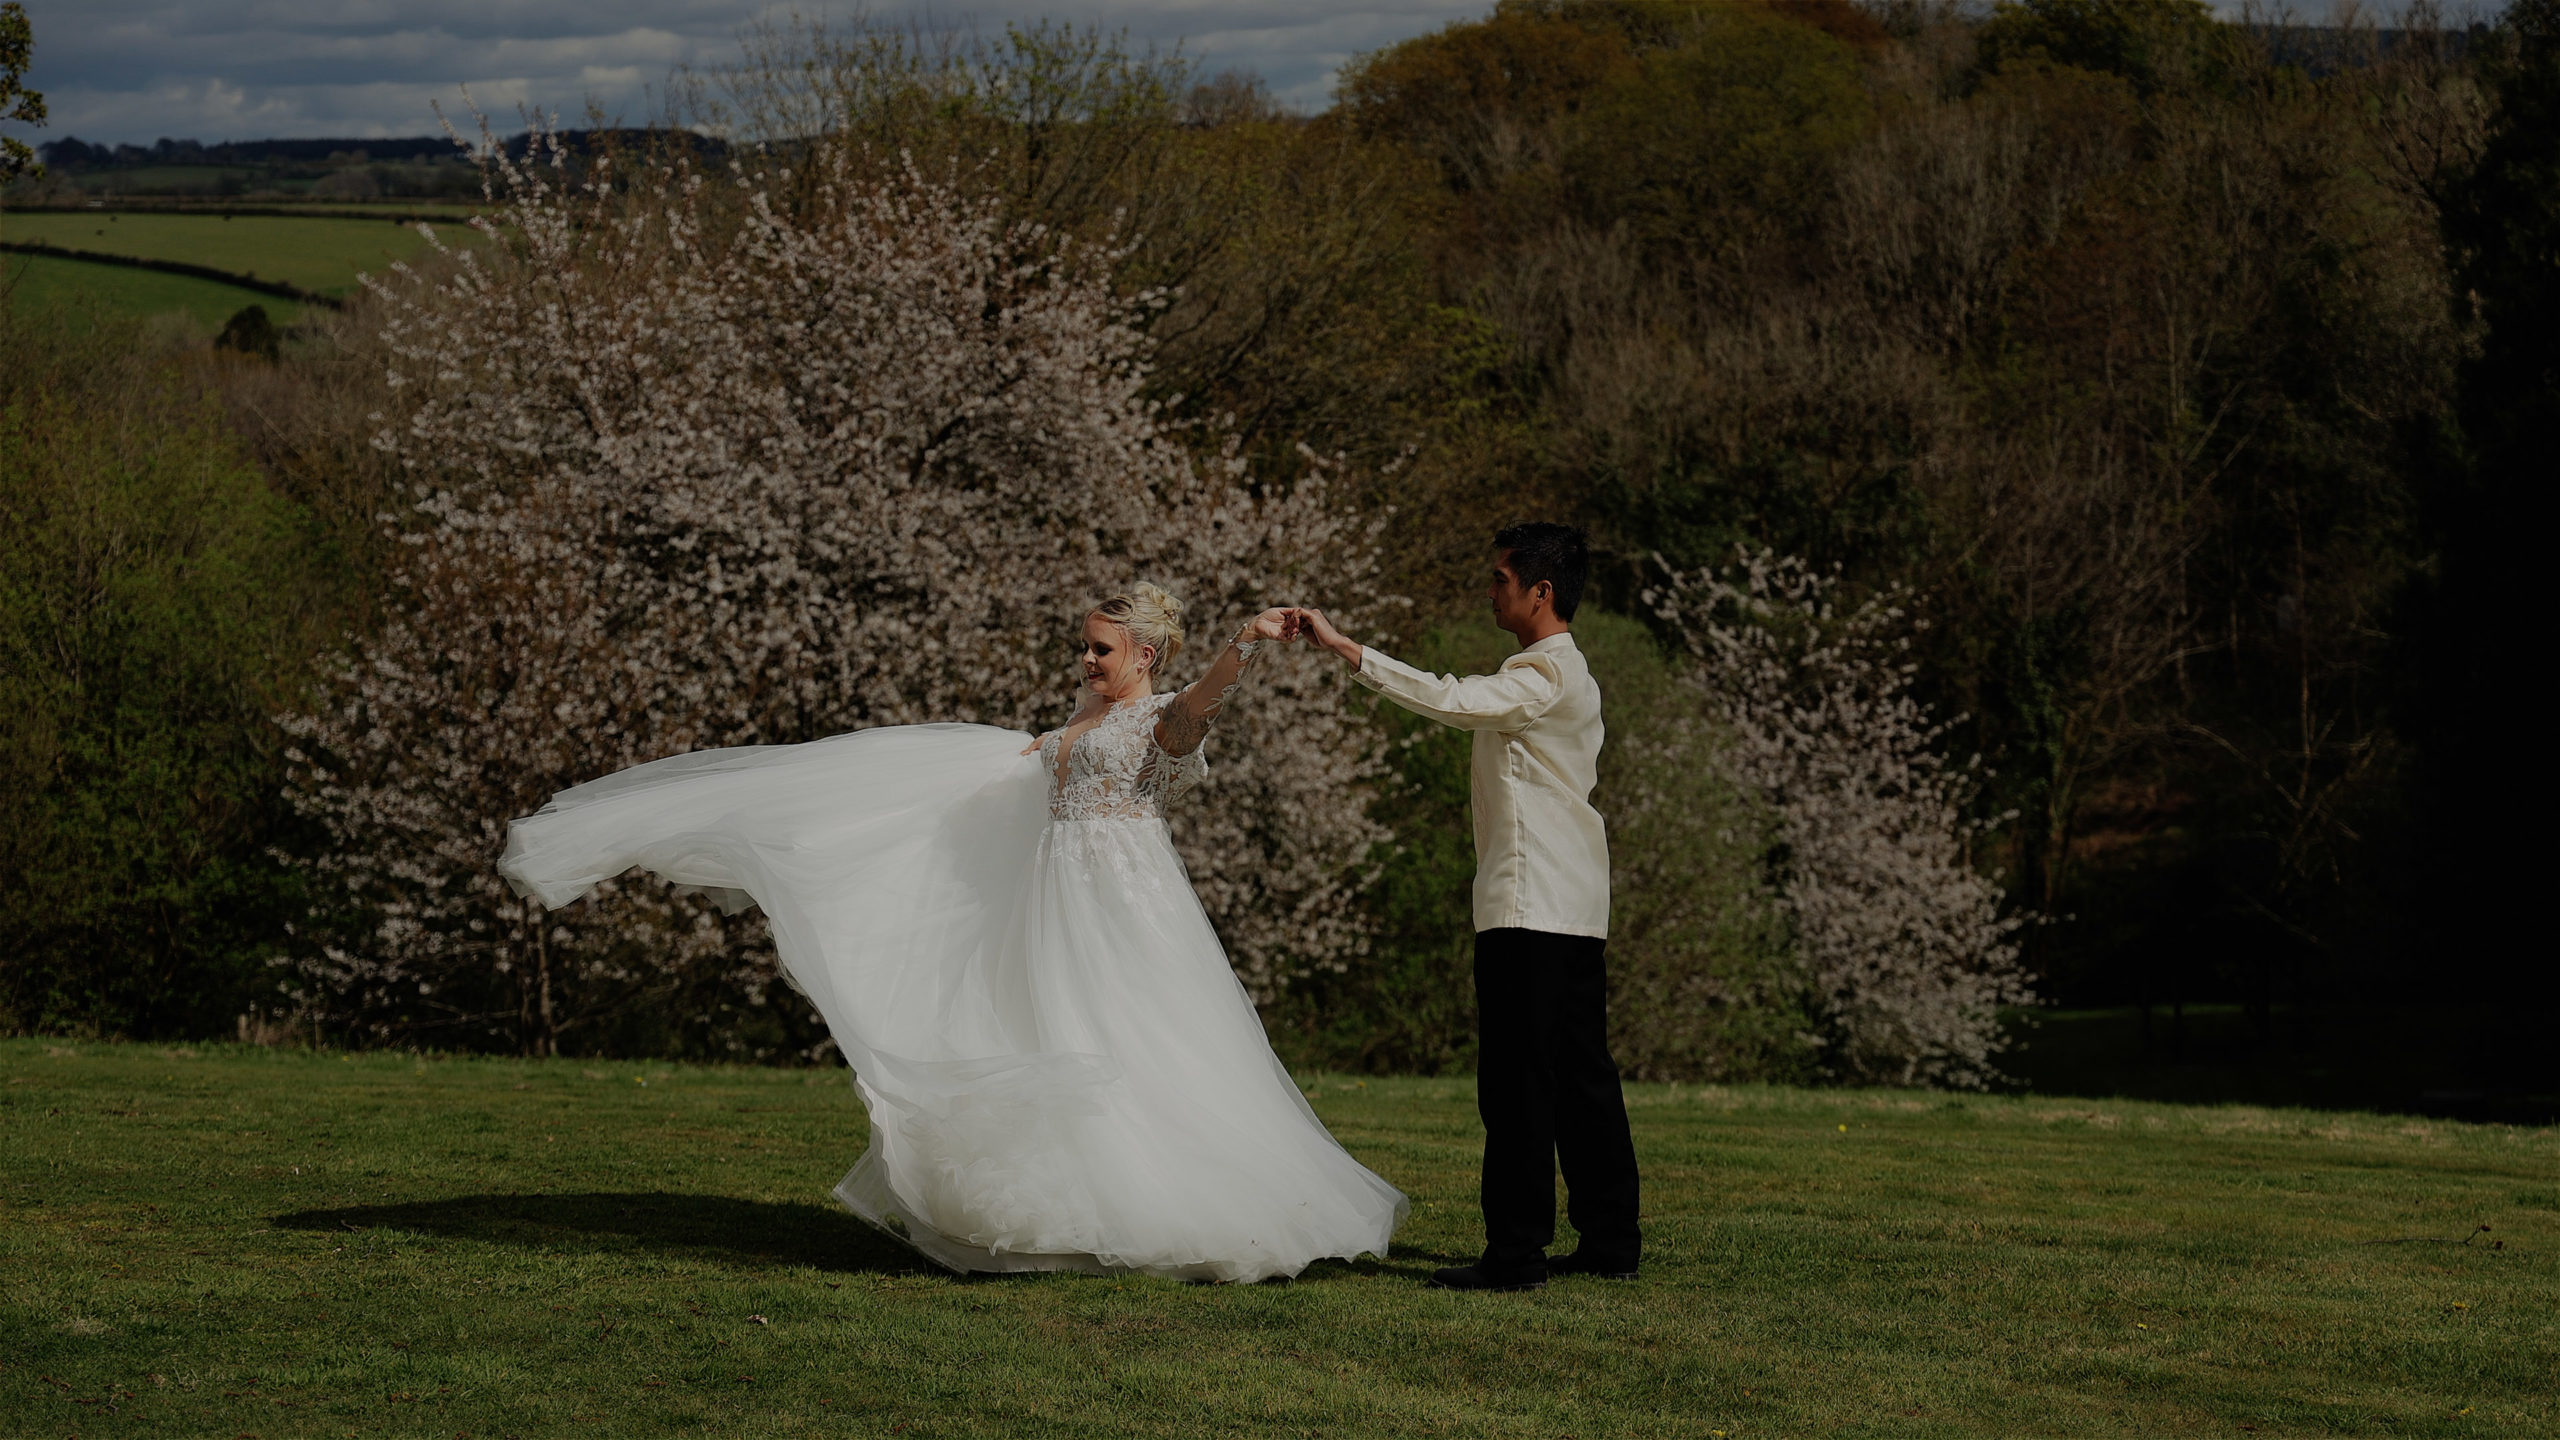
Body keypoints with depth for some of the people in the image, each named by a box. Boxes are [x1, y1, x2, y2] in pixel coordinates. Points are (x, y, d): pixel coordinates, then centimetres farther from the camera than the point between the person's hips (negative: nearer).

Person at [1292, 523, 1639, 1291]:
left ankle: (1517, 1251, -9)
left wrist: (1344, 647, -24)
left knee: (1518, 1083, -9)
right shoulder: (1567, 672, 20)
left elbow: (1449, 698, -25)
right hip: (1572, 905, 10)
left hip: (1532, 908, -10)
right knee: (1582, 1076, 11)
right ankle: (1610, 1241, 14)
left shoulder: (1546, 673, -12)